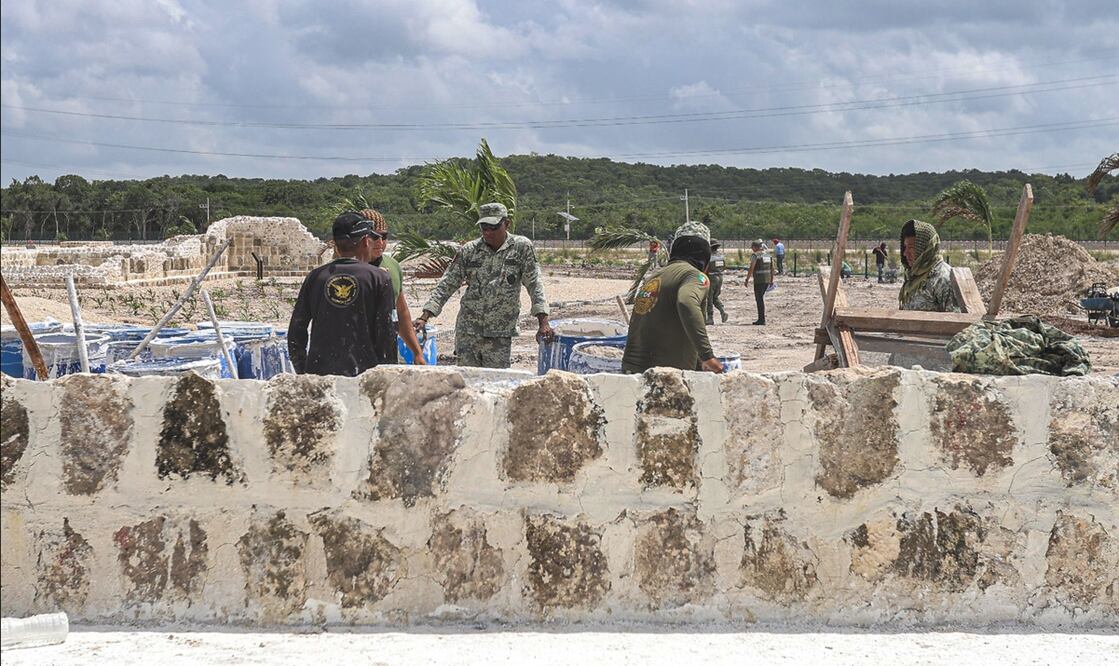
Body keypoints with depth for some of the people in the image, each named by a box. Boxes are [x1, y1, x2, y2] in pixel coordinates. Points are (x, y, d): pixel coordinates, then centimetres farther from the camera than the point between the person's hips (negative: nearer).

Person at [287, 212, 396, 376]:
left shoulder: (316, 276, 9)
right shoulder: (379, 278, 0)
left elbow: (295, 332, 10)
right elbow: (385, 335, -2)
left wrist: (302, 374, 19)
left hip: (318, 374, 3)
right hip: (362, 375, -3)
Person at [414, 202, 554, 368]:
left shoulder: (522, 247, -2)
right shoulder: (469, 251, 3)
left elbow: (534, 285, -5)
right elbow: (447, 285, 4)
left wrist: (543, 322, -15)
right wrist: (424, 317, -6)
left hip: (500, 336, -2)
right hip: (467, 333, 2)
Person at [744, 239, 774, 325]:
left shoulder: (755, 255, -11)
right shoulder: (768, 255, 11)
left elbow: (751, 269, -15)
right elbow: (772, 268, 13)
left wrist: (747, 280, -8)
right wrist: (771, 280, 19)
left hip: (759, 280, -7)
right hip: (767, 279, 7)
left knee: (759, 299, -1)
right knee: (760, 298, 18)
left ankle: (762, 320, -3)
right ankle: (761, 319, 18)